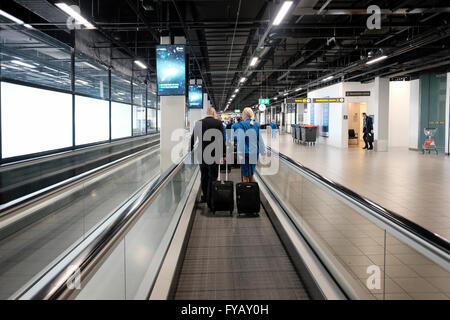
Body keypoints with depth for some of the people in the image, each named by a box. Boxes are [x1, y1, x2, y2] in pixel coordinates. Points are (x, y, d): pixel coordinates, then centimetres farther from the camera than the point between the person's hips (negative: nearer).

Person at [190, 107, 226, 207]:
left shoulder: (198, 123, 2)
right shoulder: (218, 123, -7)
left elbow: (193, 138, 9)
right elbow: (222, 140, -7)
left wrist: (190, 150, 21)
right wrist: (222, 154, -1)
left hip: (201, 154, 3)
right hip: (214, 154, -3)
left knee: (204, 176, 17)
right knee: (212, 177, 3)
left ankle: (205, 197, 27)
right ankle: (210, 200, 2)